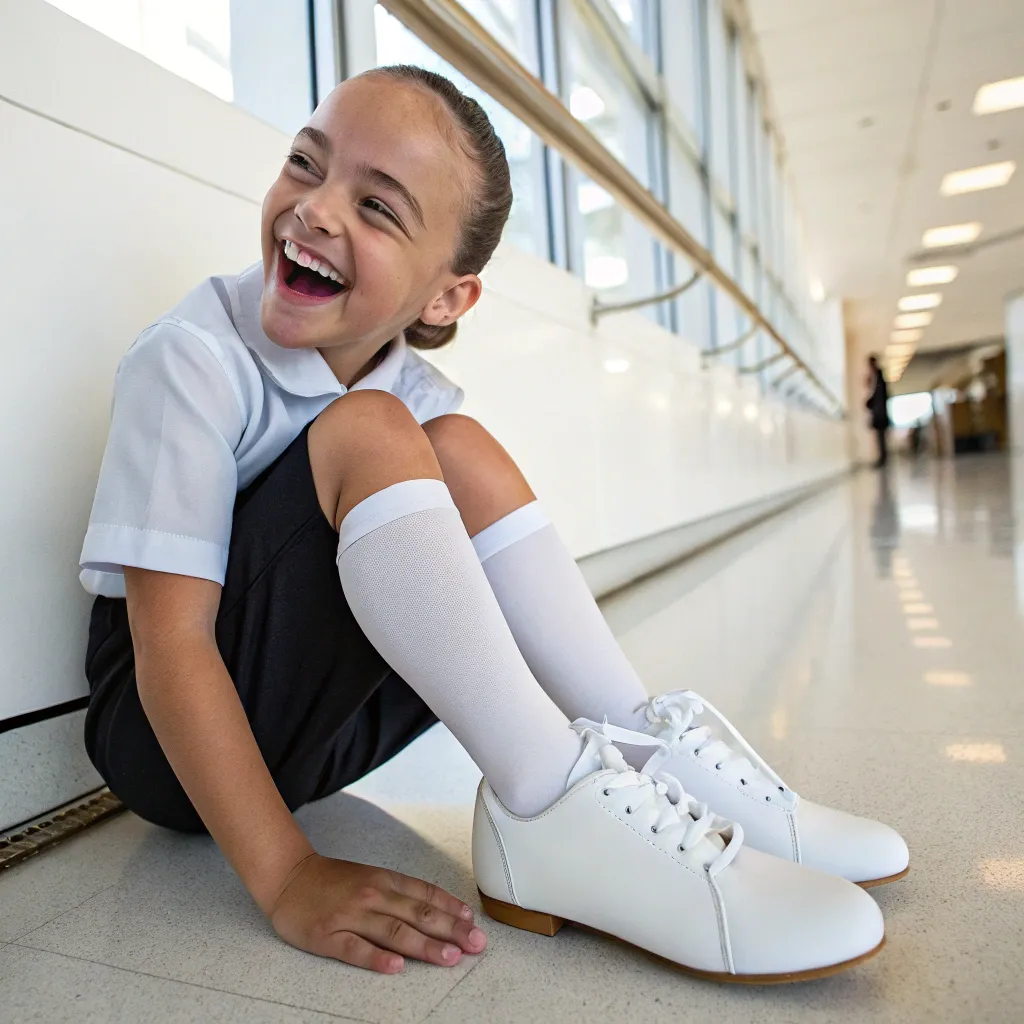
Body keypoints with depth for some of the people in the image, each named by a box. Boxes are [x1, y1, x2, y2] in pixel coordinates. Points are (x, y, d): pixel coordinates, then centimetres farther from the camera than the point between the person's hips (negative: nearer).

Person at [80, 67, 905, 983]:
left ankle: (649, 747, -18)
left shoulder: (409, 388, -5)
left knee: (460, 450, -14)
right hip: (170, 731, -5)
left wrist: (626, 723, -10)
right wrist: (287, 877, -32)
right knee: (365, 433, -28)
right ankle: (550, 808, -32)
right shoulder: (195, 359, -21)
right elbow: (170, 640, -26)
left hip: (319, 718, 5)